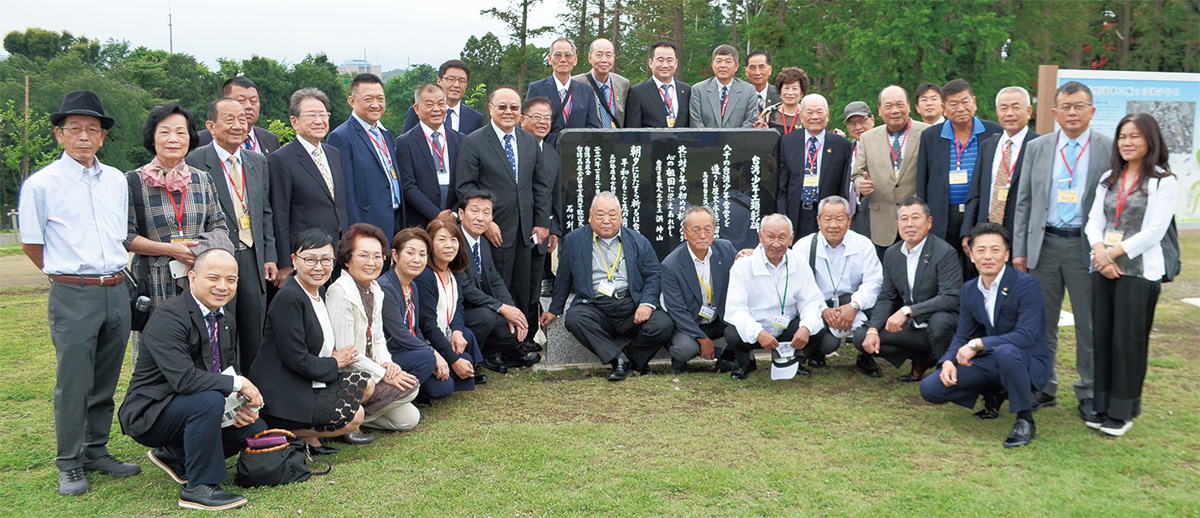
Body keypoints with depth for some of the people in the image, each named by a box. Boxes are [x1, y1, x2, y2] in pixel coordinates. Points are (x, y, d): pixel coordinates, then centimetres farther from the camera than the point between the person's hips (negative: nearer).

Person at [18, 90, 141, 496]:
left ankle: (96, 453, 25)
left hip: (116, 291, 5)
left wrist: (112, 274, 16)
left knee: (105, 382, 12)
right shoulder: (41, 184, -4)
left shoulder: (117, 180, 11)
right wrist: (66, 274, 9)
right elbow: (31, 244, 3)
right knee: (72, 384, -1)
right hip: (71, 295, -5)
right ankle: (69, 466, 11)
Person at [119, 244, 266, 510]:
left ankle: (174, 455, 14)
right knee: (210, 400, -34)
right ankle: (198, 487, -19)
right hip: (149, 414, -9)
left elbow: (233, 372, 10)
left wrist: (247, 407, -10)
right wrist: (238, 384, -26)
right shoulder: (169, 318, -21)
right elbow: (184, 378, -33)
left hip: (188, 410, 9)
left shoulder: (224, 321, 7)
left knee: (256, 428, -1)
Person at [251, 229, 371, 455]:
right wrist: (334, 364, -7)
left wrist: (341, 356, -6)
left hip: (309, 383, 10)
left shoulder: (318, 298, 11)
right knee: (354, 416, -13)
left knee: (365, 385, 6)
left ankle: (310, 434, 5)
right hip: (280, 393, -10)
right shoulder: (288, 298, -19)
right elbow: (296, 358, -22)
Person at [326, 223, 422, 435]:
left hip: (366, 371, 9)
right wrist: (383, 373, -16)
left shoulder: (375, 290, 8)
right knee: (411, 386, -19)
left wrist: (387, 363, -3)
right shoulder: (340, 293, -19)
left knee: (409, 419, 3)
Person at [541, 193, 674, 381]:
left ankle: (629, 359, -5)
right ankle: (618, 360, -27)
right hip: (595, 308, 0)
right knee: (574, 317, -32)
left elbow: (653, 276, 9)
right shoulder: (574, 240, 11)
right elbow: (563, 279, 20)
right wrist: (554, 310, 21)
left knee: (663, 325, -27)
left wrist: (647, 303, -8)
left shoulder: (638, 241, 11)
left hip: (632, 308, 0)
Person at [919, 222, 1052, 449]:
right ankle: (993, 394, 14)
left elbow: (1026, 335, -25)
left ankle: (1025, 420, -18)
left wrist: (978, 344, -28)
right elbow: (962, 336, 8)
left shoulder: (1026, 284, -15)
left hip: (1029, 362, -6)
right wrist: (949, 361, -13)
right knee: (930, 388, -11)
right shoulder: (969, 290, 5)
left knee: (1006, 352, -42)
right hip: (990, 362, 6)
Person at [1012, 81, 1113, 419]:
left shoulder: (1110, 149, 0)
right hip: (1044, 244, 2)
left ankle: (1089, 395, 19)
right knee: (1042, 322, 8)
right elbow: (1024, 202, 8)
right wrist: (1019, 249, 4)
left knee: (1090, 325, 5)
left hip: (1086, 247, -2)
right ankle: (1043, 388, 22)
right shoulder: (1037, 148, 7)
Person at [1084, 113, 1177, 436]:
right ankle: (1102, 406, 15)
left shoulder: (1164, 181, -3)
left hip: (1139, 271, -5)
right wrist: (1100, 253, -9)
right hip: (1103, 270, 5)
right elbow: (1094, 222, 9)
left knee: (1128, 340, -1)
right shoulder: (1109, 179, 14)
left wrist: (1113, 253, -12)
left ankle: (1123, 412, 9)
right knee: (1101, 336, 6)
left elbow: (1154, 231, -10)